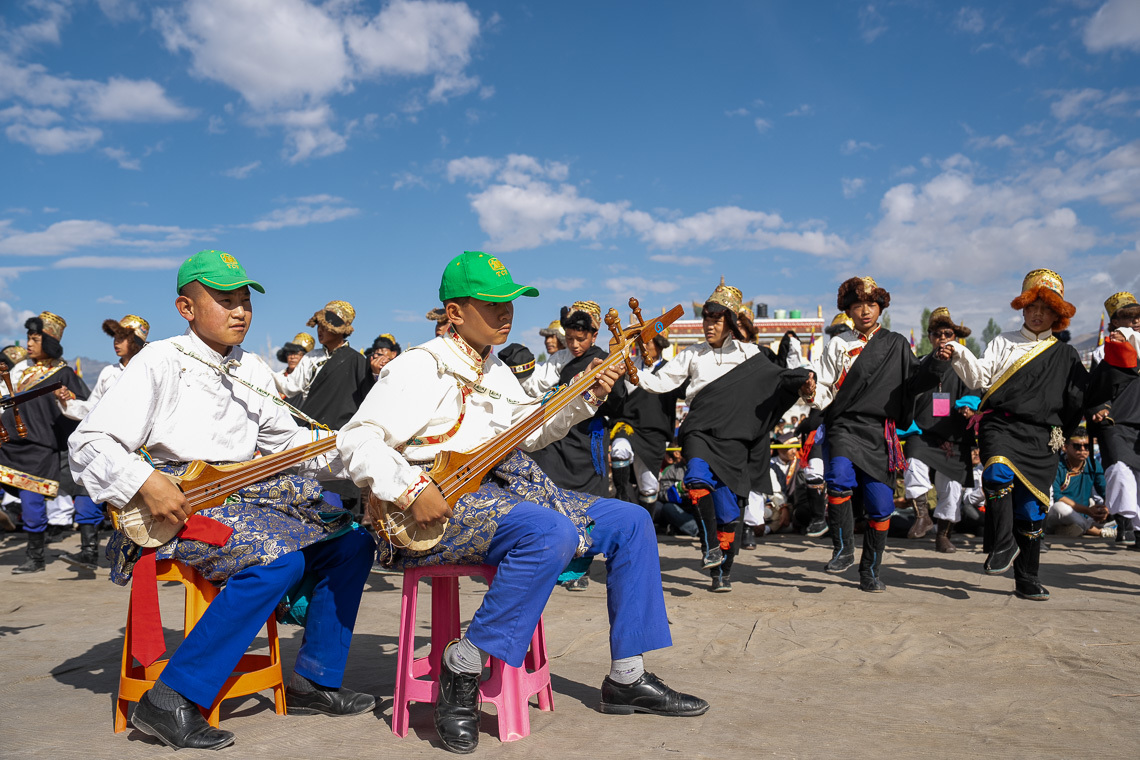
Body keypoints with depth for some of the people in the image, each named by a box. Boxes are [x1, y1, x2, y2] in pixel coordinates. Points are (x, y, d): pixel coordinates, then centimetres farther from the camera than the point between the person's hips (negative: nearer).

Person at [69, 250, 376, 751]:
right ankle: (170, 701, -25)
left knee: (351, 541, -4)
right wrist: (145, 484, -25)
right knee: (279, 558, -32)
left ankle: (314, 681, 3)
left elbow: (288, 441, 23)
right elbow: (90, 441, -7)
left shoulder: (254, 373, 17)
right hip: (175, 502, -7)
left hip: (243, 495, 7)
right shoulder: (160, 362, -2)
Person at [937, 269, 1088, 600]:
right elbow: (979, 377, 2)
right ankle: (1002, 544, -18)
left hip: (1040, 437, 2)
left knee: (1031, 507, 2)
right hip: (1001, 425, -1)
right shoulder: (1004, 342, 15)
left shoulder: (1066, 355, 16)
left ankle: (1026, 578, 16)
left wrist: (1060, 436, 8)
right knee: (998, 473, -33)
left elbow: (1077, 401, 18)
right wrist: (960, 355, -15)